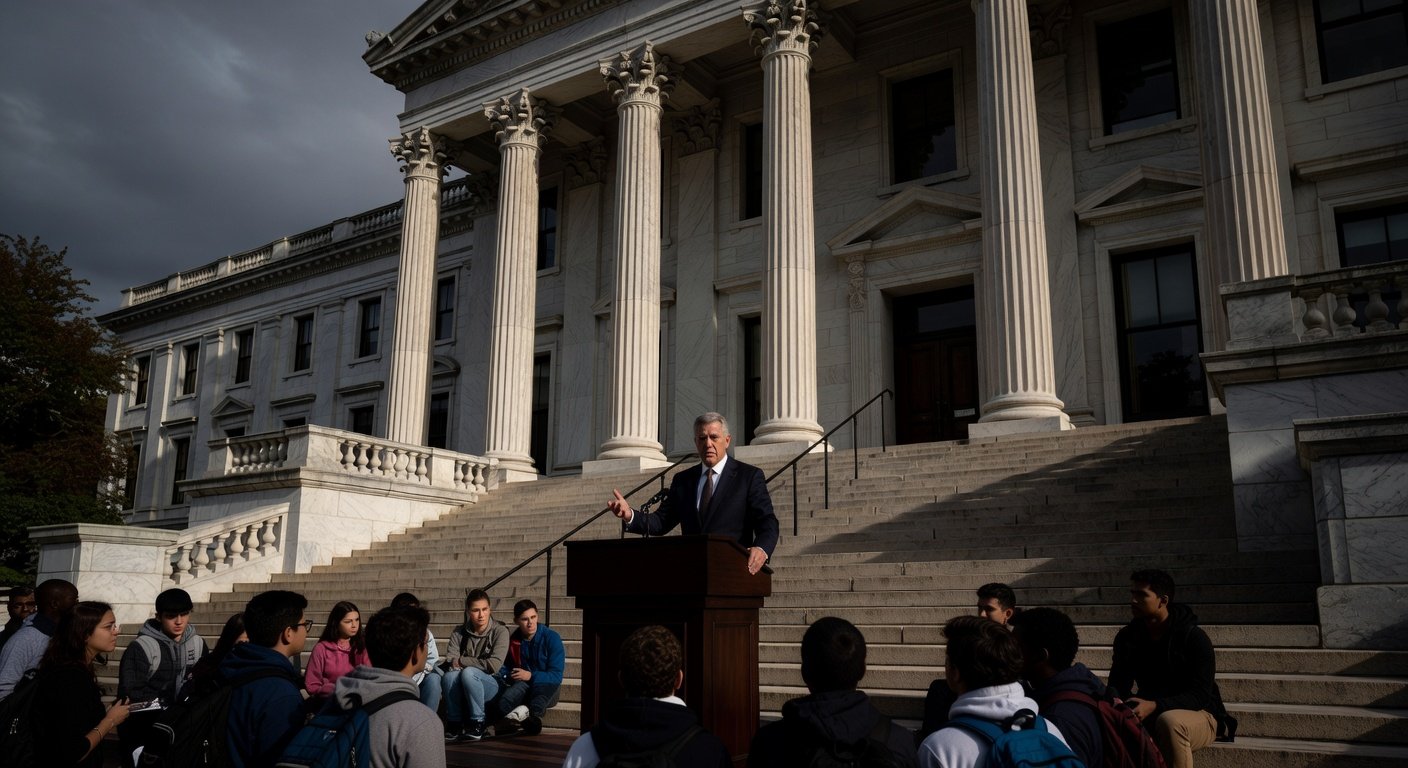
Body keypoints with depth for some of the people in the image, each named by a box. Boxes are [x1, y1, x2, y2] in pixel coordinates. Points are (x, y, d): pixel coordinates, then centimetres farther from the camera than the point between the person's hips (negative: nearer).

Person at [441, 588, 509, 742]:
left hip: (490, 685, -3)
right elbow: (450, 662, -4)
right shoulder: (459, 633, 6)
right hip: (462, 691, 3)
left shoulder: (500, 631, -6)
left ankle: (477, 723, -20)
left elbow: (494, 664, -16)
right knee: (450, 674, -29)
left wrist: (461, 661, -10)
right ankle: (454, 724, -14)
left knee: (468, 673, -33)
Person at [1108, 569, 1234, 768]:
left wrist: (1154, 706, -35)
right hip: (1150, 715, 4)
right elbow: (1118, 686, 4)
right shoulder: (1127, 637, 1)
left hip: (1199, 716, -4)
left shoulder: (1194, 638, -14)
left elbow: (1201, 695, -20)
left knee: (1169, 721, -38)